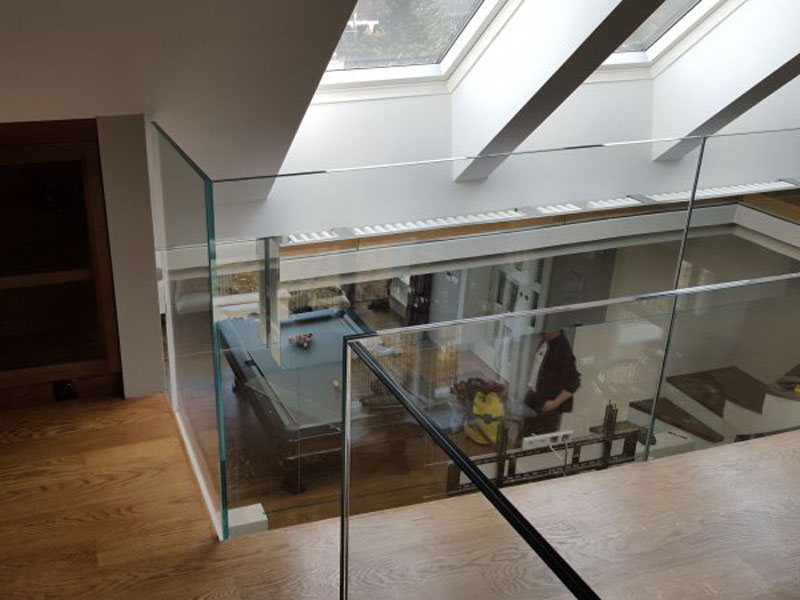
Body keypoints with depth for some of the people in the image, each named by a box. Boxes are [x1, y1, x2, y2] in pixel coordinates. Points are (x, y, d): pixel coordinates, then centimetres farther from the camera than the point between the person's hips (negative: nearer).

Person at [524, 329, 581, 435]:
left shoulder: (563, 349, -19)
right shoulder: (543, 342, 4)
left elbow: (573, 383, -18)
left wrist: (555, 403, -17)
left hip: (547, 405, -8)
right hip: (532, 396, 8)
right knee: (527, 434, 13)